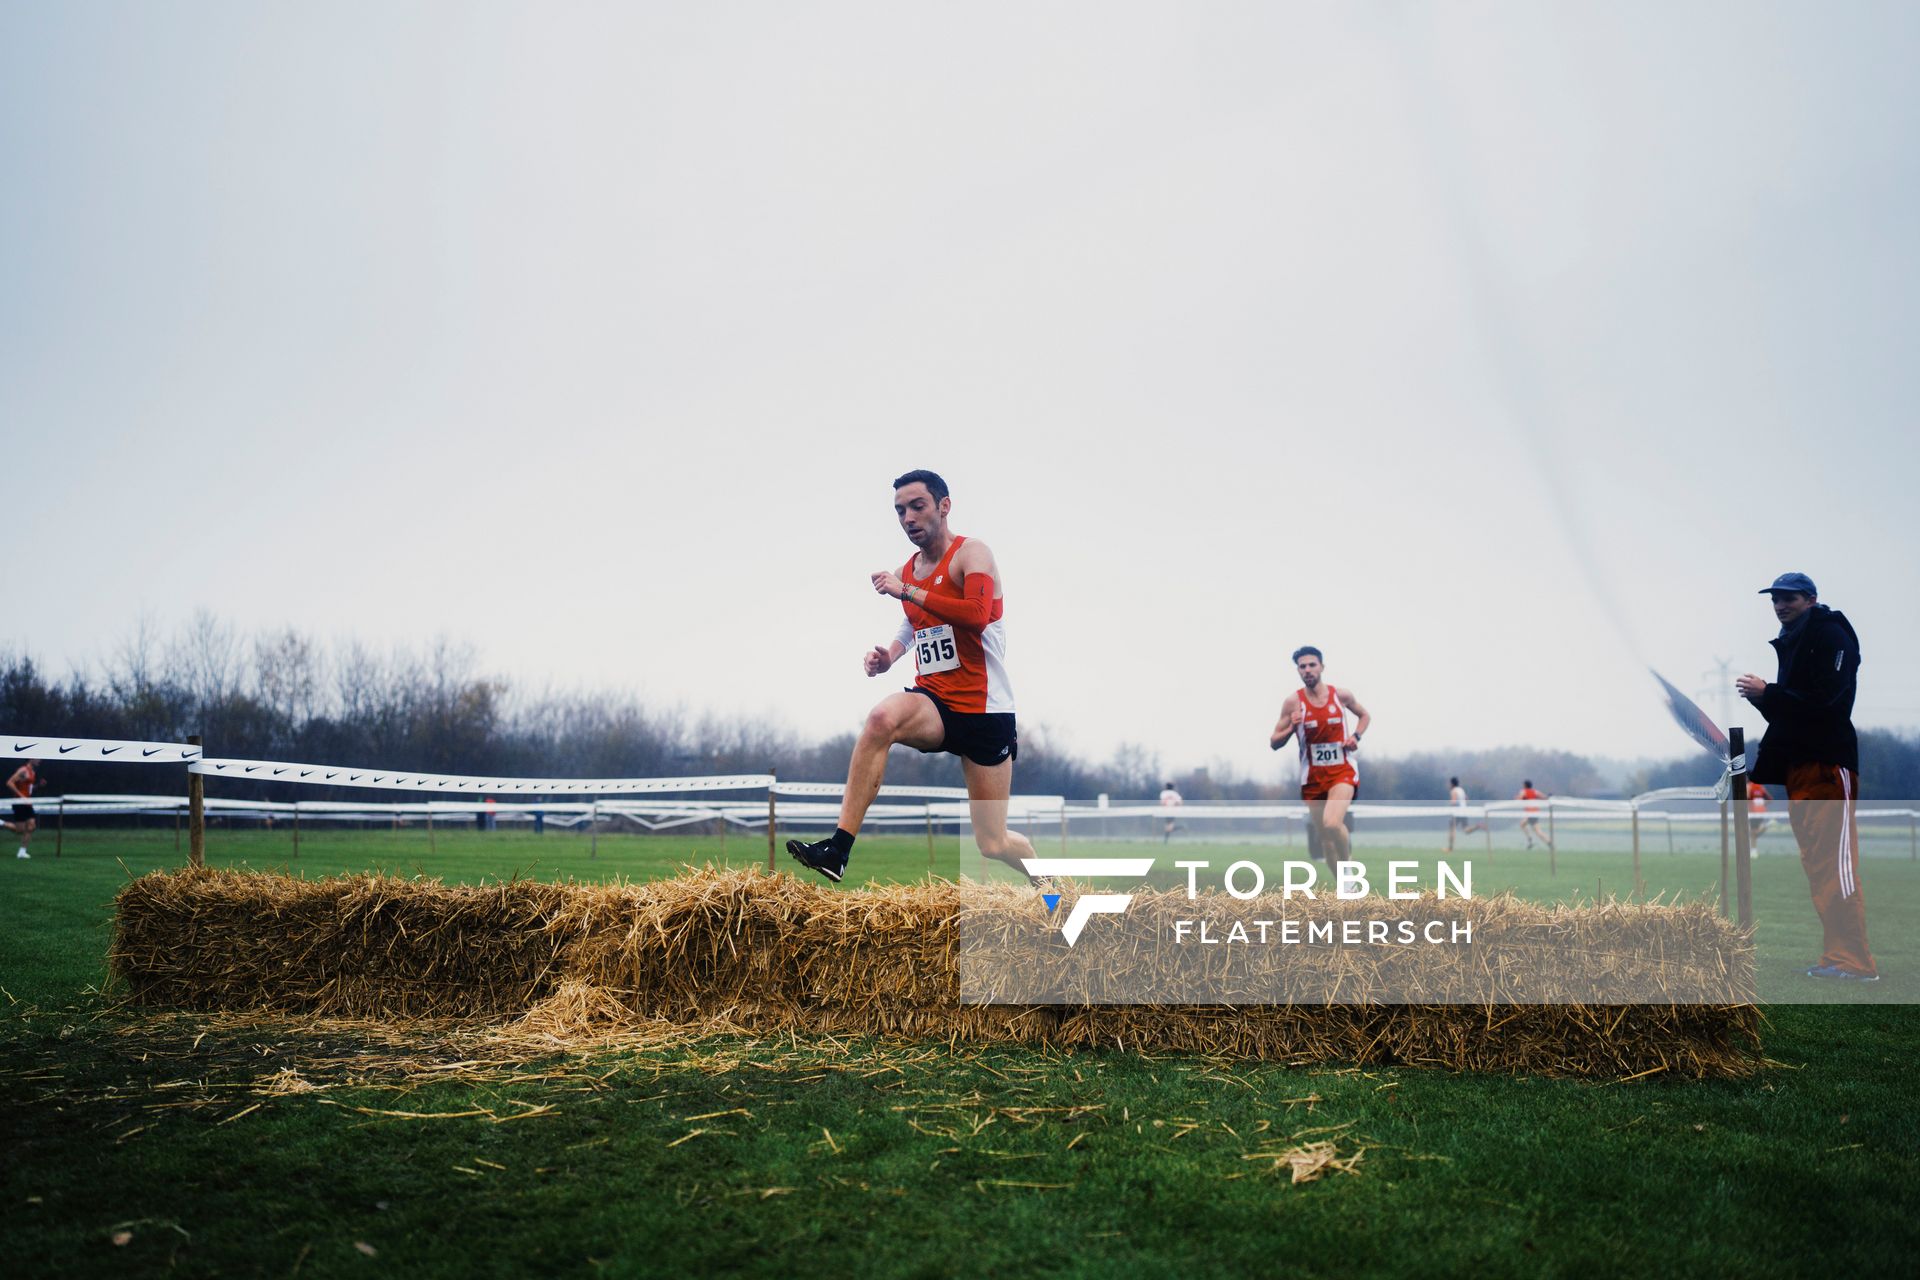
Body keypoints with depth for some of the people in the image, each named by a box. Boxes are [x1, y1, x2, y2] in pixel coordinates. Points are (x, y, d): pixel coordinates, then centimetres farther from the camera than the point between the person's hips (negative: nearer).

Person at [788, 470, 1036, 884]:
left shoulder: (971, 553, -10)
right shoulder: (907, 571, 9)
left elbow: (978, 614, -29)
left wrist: (908, 591, -28)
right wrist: (889, 655, 8)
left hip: (984, 710, -4)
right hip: (934, 702, 4)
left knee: (993, 844, 2)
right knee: (883, 717, -33)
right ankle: (837, 851, -33)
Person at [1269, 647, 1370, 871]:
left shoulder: (1341, 695, -2)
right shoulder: (1293, 701, -5)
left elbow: (1365, 715, 19)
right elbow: (1274, 743, -2)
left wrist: (1356, 736, 0)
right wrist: (1291, 729, -20)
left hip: (1342, 770, -2)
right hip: (1312, 775, 2)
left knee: (1332, 824, -26)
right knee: (1323, 835, 8)